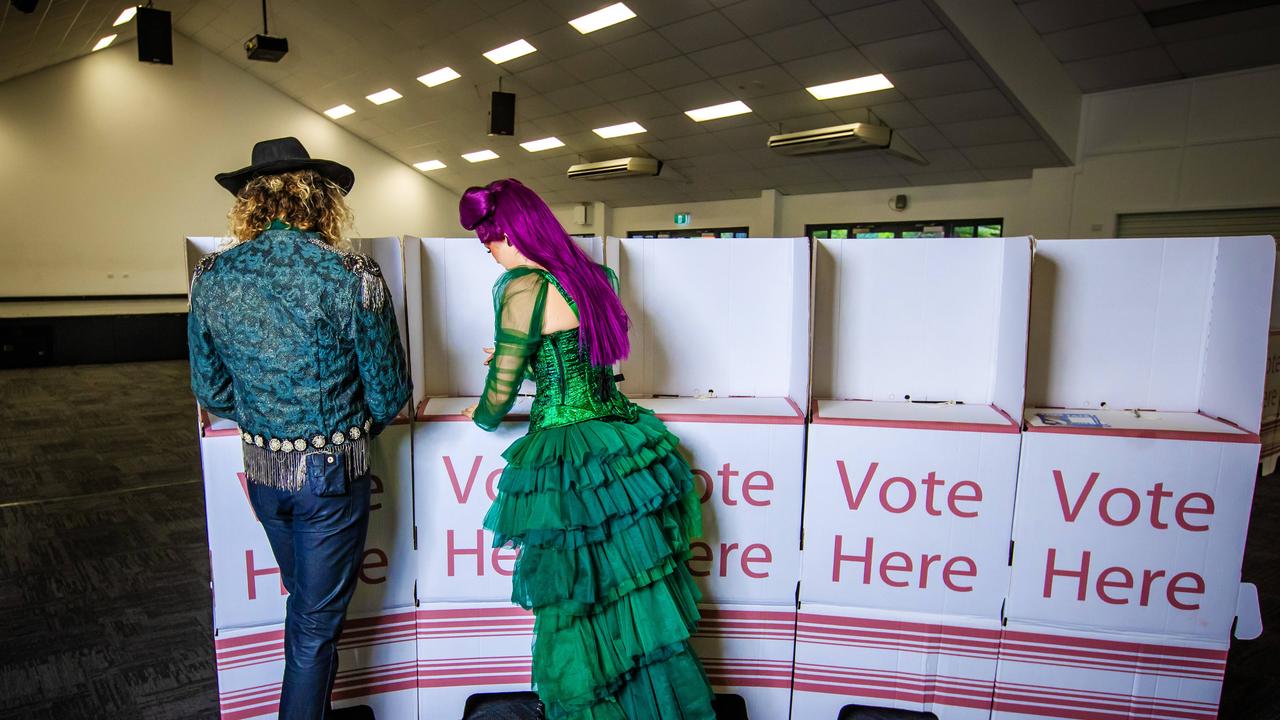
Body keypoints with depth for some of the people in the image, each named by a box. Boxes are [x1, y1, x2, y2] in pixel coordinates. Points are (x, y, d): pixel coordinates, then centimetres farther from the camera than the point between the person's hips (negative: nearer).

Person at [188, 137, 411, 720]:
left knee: (305, 602, 27)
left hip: (260, 468, 5)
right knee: (317, 622, 11)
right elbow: (389, 394, -11)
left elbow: (210, 391, 5)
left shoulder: (210, 277, -4)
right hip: (332, 472, -5)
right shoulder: (353, 276, -18)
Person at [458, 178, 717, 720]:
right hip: (625, 446, 7)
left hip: (568, 462, -7)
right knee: (641, 605, 18)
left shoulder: (524, 288, -13)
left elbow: (500, 393, -7)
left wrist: (483, 416, 15)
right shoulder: (595, 275, 9)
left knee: (579, 616, 11)